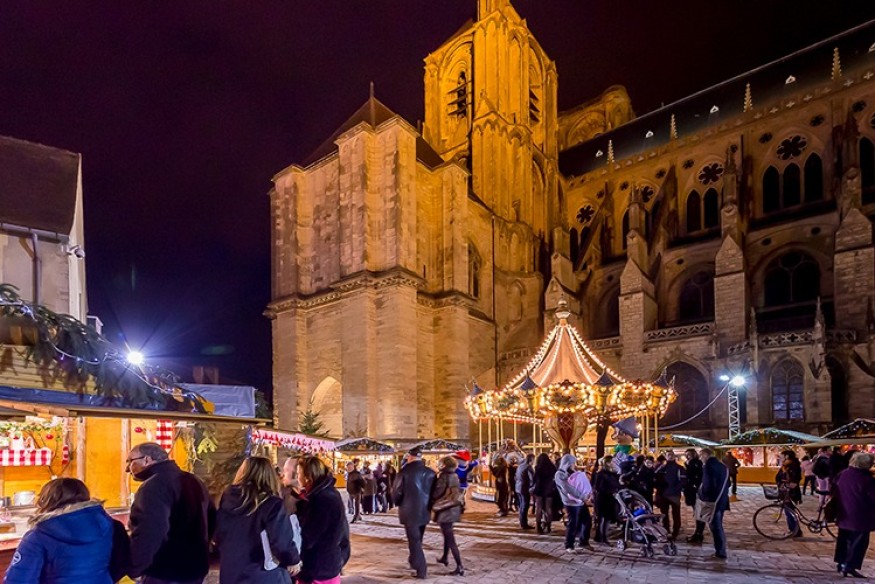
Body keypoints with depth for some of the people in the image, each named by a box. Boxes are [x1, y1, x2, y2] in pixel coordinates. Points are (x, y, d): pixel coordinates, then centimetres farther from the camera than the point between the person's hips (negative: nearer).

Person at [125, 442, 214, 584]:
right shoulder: (194, 481, 12)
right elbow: (211, 520, 21)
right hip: (195, 569, 9)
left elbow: (147, 533, -31)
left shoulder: (155, 485, -18)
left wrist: (134, 569, -23)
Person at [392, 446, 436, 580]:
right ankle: (415, 561, 37)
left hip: (410, 511, -5)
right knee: (417, 539, 22)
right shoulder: (430, 472, -2)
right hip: (424, 511, 5)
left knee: (414, 540, 2)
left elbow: (396, 492, -11)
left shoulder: (404, 472, -15)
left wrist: (399, 503, 9)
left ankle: (421, 570, -1)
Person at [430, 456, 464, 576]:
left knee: (450, 538, -7)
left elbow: (437, 493, -15)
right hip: (454, 508, 9)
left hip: (445, 509, -9)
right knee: (448, 534, 25)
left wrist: (431, 504, 0)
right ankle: (444, 557, 42)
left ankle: (459, 567, -10)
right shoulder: (454, 476, 5)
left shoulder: (444, 476, -17)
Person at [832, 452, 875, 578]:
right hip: (860, 516, -7)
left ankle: (841, 562, 25)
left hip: (844, 514, 7)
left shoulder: (842, 474, 4)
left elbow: (835, 492, 13)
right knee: (859, 541, 0)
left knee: (844, 539, 18)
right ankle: (849, 566, -5)